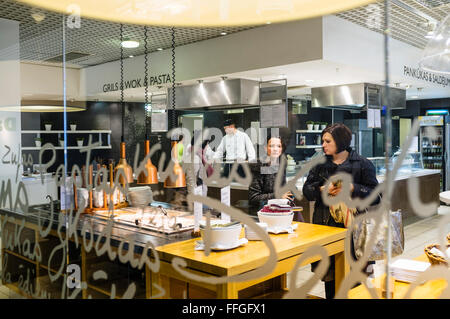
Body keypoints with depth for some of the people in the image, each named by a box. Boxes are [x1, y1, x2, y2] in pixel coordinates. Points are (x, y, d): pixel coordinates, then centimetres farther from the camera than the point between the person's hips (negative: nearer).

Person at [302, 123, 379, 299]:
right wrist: (322, 189, -10)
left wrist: (352, 188, -18)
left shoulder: (362, 164, -1)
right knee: (328, 273, 10)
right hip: (325, 225, 3)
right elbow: (307, 190, 8)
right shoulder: (320, 164, 10)